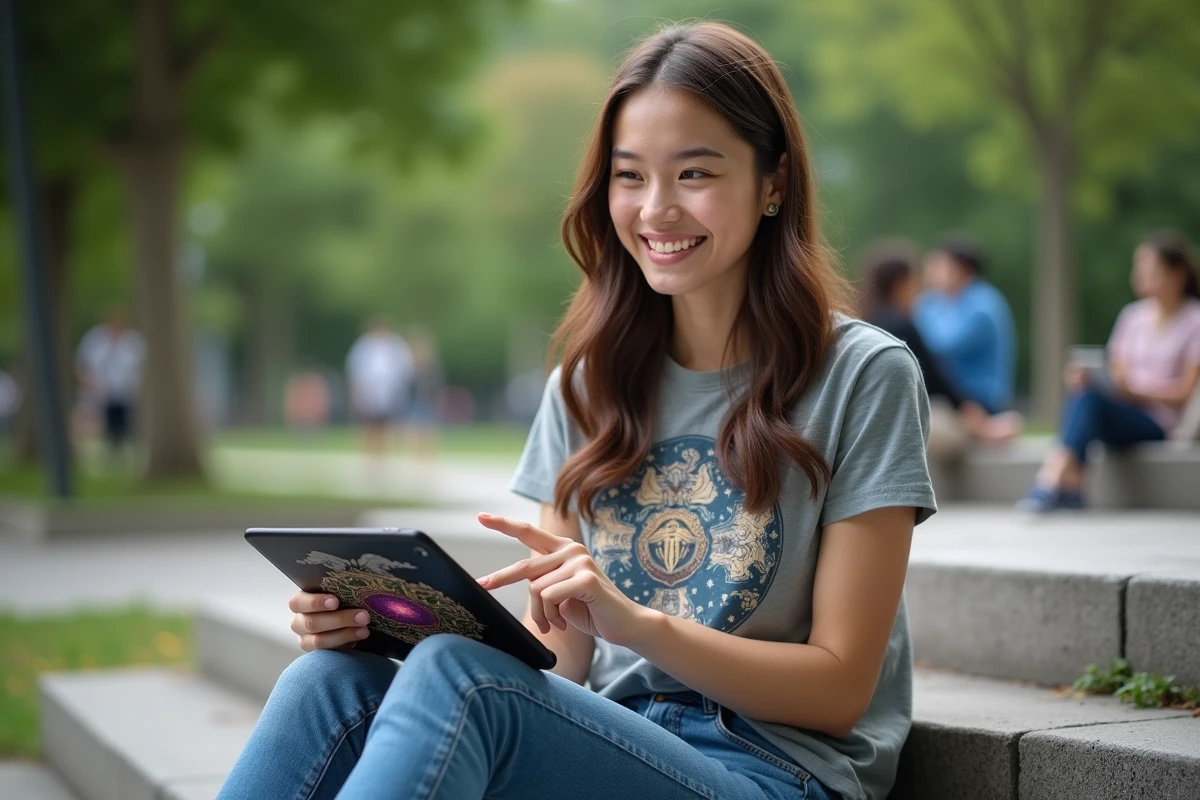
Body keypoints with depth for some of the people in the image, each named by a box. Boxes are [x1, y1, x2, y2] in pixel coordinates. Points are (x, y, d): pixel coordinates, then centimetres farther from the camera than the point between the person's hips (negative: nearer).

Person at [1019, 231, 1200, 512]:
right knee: (1081, 392, -30)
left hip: (1162, 423, -5)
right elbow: (1118, 377, 9)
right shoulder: (1132, 315, 15)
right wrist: (1089, 379, -13)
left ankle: (1050, 482, -45)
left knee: (1087, 396, -32)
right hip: (1126, 413, 5)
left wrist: (1134, 391, -17)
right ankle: (1070, 487, -42)